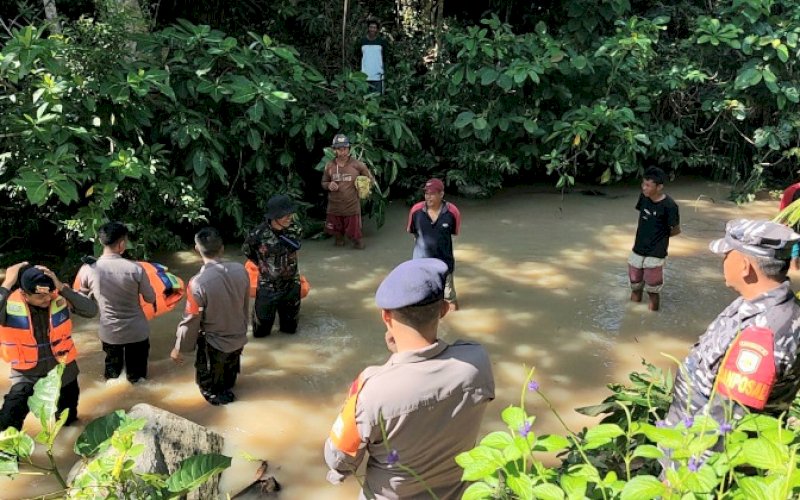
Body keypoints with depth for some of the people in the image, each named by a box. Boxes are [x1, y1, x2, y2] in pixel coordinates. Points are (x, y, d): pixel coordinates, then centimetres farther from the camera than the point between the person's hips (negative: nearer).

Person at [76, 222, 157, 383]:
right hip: (137, 331, -2)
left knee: (112, 372, 26)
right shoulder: (135, 269, -22)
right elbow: (150, 299, -8)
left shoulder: (88, 270, -18)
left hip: (109, 332, 2)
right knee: (137, 375, 22)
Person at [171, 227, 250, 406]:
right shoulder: (240, 270, -16)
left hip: (213, 345, -5)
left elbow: (191, 321, -20)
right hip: (238, 339, 5)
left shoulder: (199, 282, -31)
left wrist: (179, 349, -3)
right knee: (229, 375, 36)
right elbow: (246, 306, -1)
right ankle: (227, 388, 59)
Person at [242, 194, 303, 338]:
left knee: (290, 328, 17)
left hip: (291, 285, 3)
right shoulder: (259, 234, -23)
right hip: (267, 287, -3)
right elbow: (246, 250, -1)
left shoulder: (295, 229, -13)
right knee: (260, 331, 10)